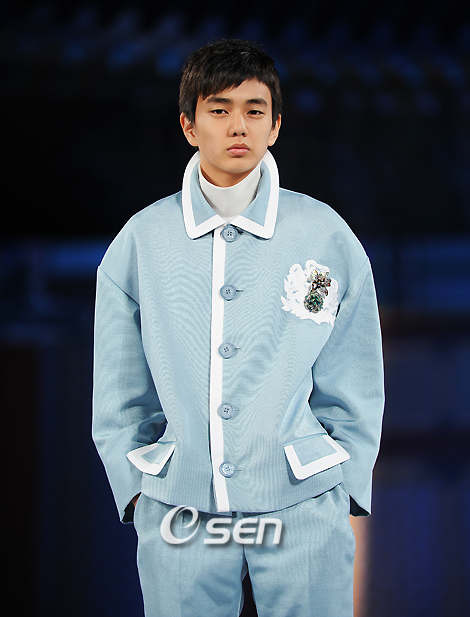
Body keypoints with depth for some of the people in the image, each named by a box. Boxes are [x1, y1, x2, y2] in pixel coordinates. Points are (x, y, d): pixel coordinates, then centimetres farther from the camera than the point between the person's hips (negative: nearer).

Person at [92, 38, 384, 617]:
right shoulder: (140, 242, 4)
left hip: (303, 507, 0)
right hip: (179, 512, 1)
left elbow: (354, 384, 8)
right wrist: (136, 485, 6)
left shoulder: (326, 235, 3)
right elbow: (119, 390, 10)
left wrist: (343, 483, 5)